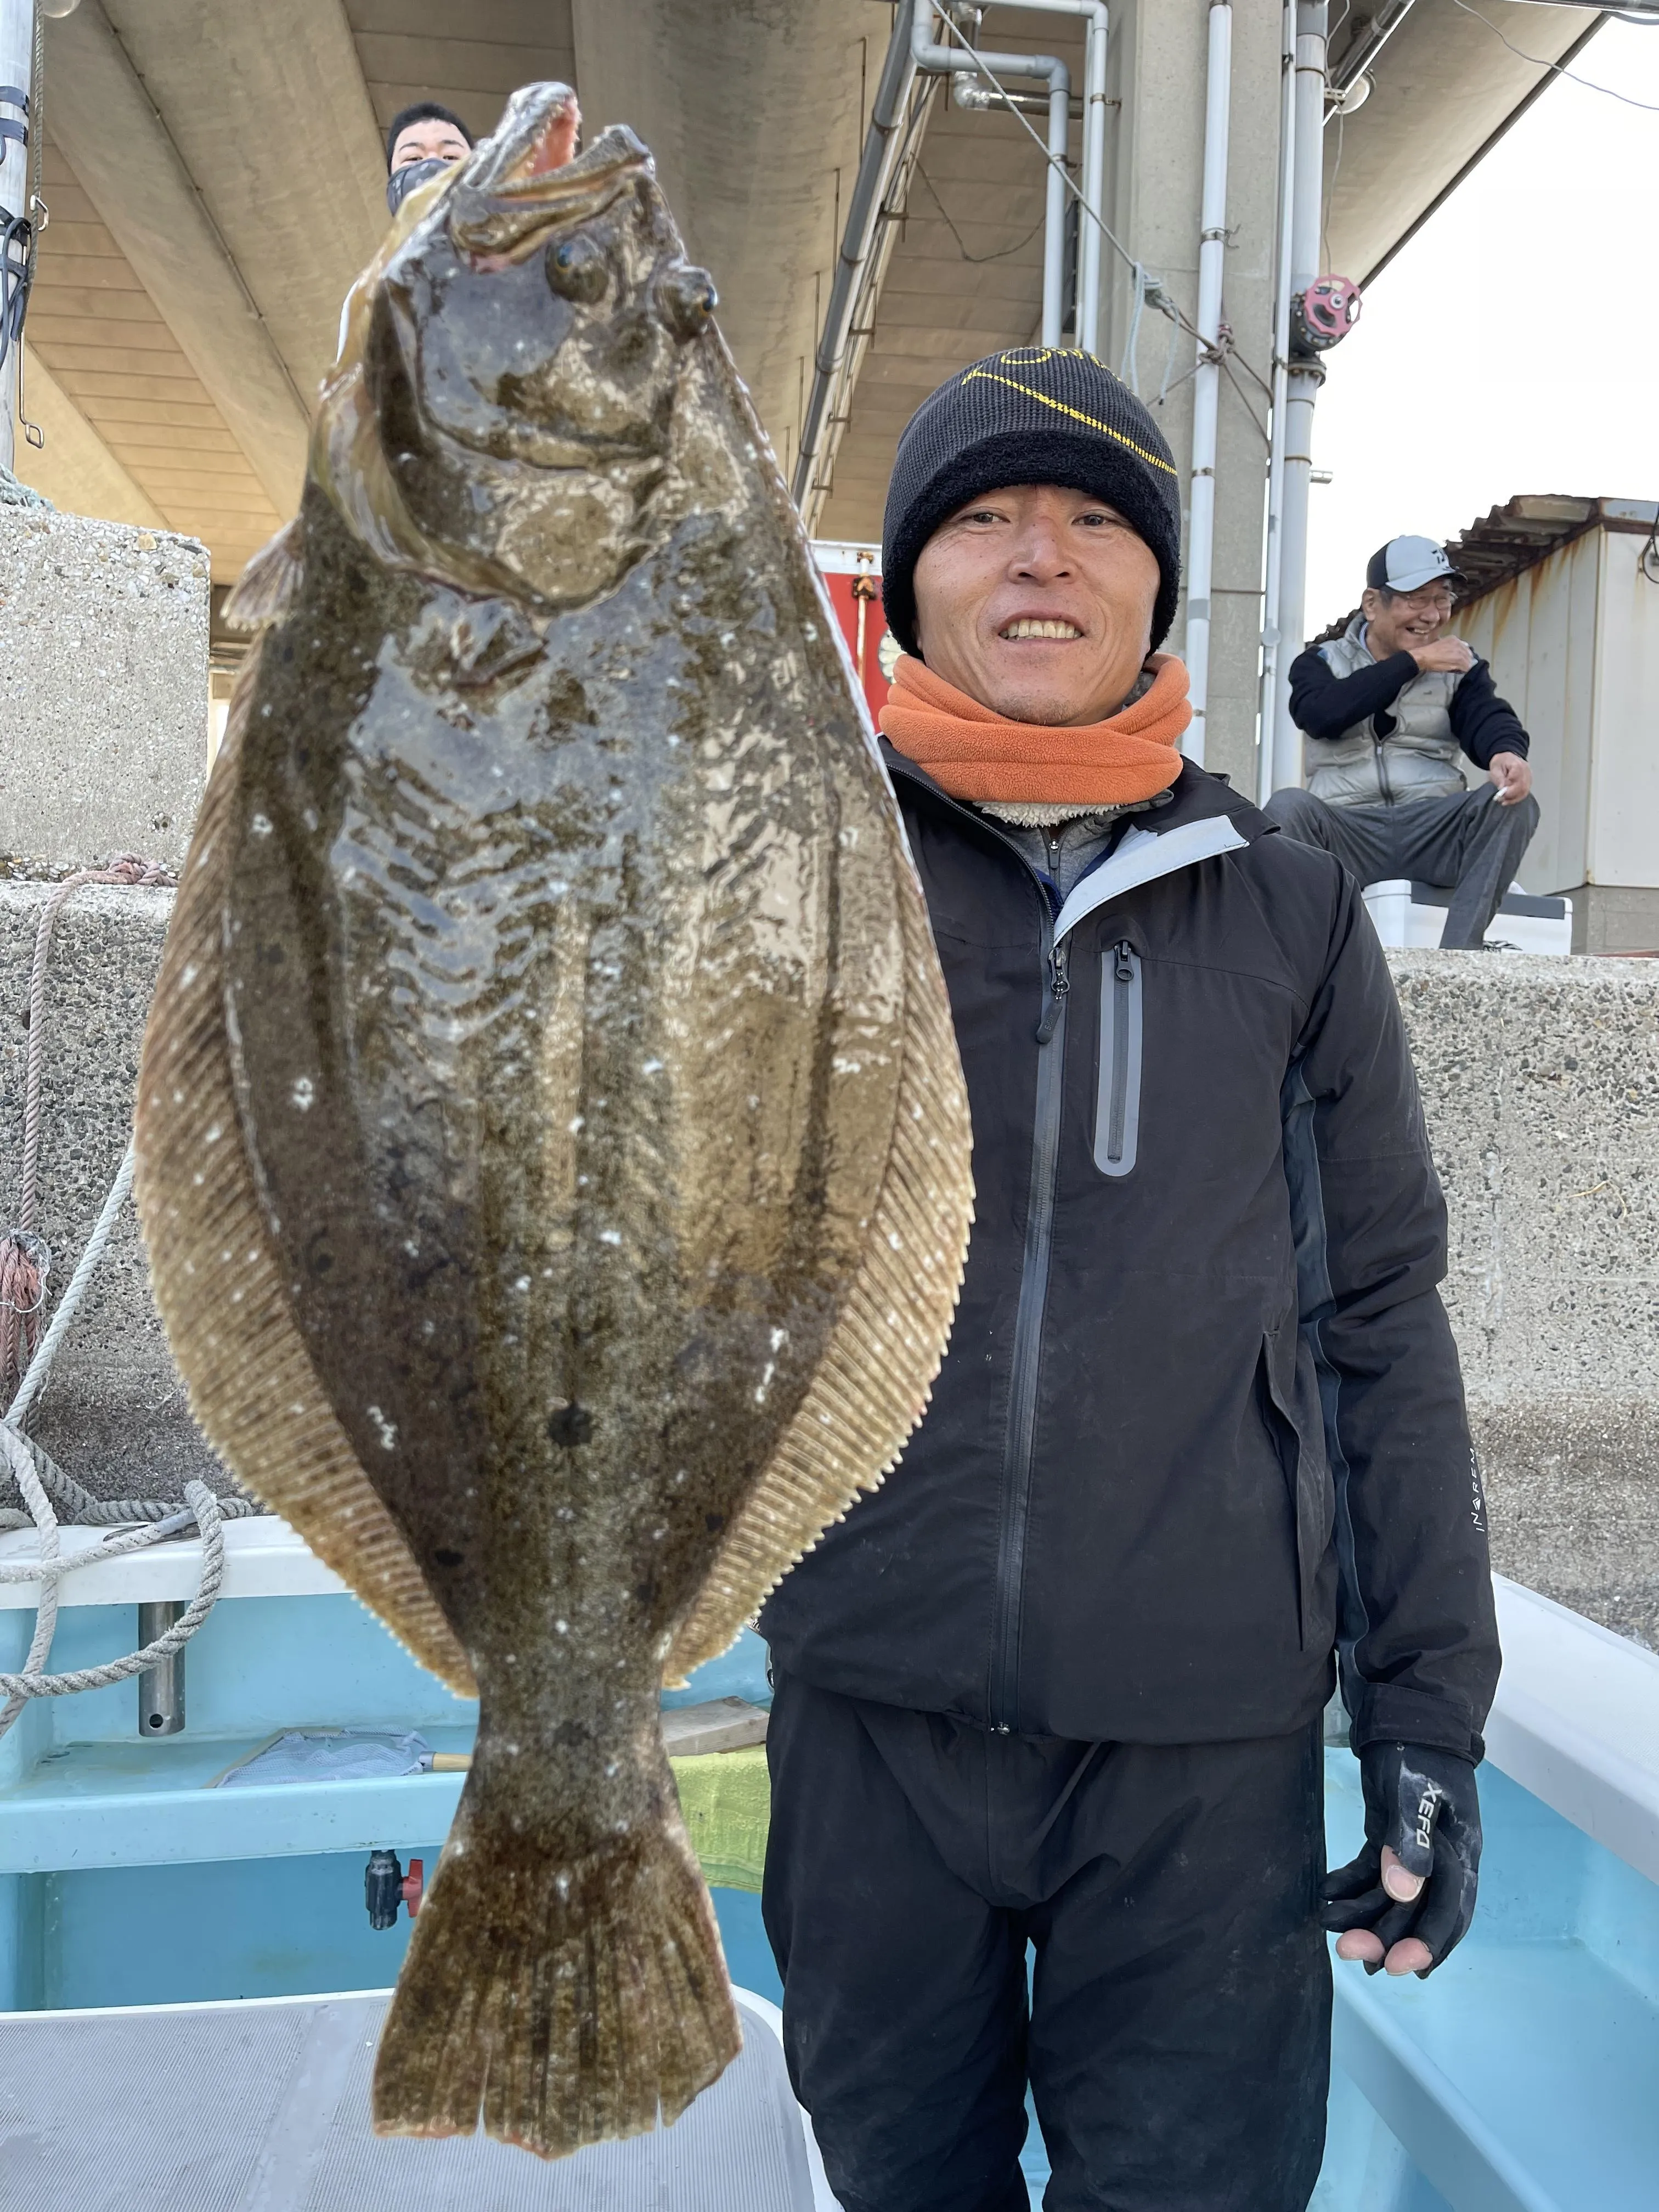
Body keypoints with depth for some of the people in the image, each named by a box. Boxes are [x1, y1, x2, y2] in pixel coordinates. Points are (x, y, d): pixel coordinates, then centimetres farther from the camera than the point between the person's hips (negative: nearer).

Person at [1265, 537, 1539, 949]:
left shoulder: (1459, 665, 19)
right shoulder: (1322, 662, 14)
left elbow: (1488, 718, -1)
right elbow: (1320, 715, -9)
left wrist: (1507, 753, -27)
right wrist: (1415, 661, -4)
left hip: (1435, 830, 2)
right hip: (1347, 829, -2)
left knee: (1514, 802, -26)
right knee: (1288, 807, -31)